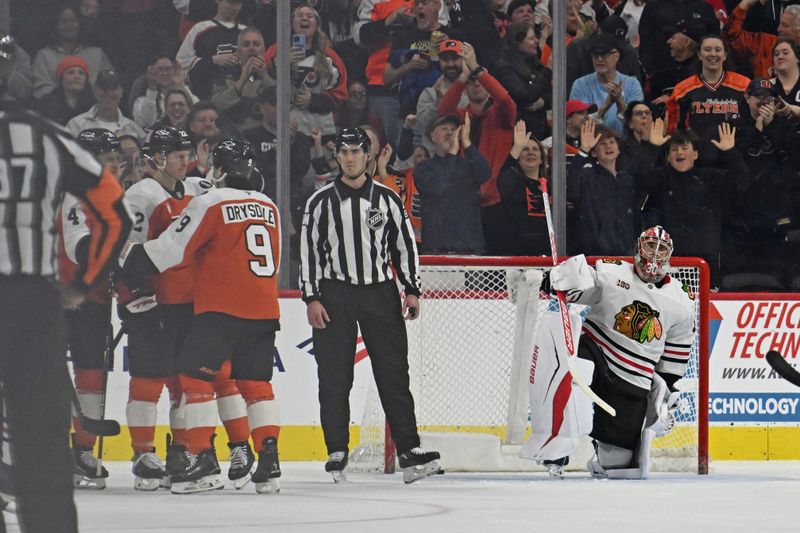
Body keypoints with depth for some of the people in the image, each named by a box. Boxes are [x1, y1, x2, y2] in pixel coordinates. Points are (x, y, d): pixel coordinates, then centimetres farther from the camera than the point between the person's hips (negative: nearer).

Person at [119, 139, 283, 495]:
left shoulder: (210, 203, -6)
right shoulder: (269, 208, 15)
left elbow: (172, 248, -8)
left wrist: (130, 267, 3)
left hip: (221, 306, -6)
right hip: (264, 311, 6)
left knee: (196, 376, -1)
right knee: (255, 382, 12)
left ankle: (203, 460, -10)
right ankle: (269, 464, 4)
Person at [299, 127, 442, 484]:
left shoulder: (387, 199, 6)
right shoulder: (320, 202, 3)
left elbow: (405, 244, 10)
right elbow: (308, 250, 3)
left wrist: (412, 290, 2)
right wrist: (311, 299, -4)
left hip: (380, 293, 1)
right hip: (335, 294, -1)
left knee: (394, 373, -2)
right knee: (334, 378, -1)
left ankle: (409, 451, -3)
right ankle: (337, 453, 6)